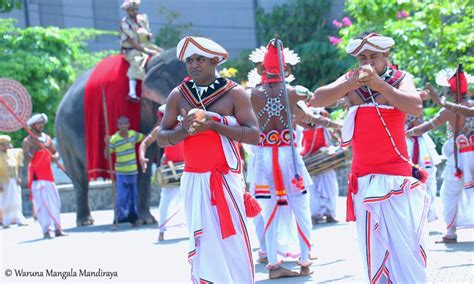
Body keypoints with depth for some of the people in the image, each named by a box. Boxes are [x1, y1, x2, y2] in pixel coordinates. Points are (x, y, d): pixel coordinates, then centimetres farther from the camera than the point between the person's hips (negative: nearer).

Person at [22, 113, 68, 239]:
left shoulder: (47, 138, 12)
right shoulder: (27, 141, -5)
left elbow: (55, 152, 18)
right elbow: (27, 160, -12)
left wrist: (55, 157, -5)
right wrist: (34, 148, -24)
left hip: (48, 174, 6)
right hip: (36, 175, -6)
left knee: (54, 201, 5)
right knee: (41, 202, -12)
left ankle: (57, 229, 11)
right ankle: (46, 230, -16)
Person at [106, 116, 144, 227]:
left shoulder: (133, 134, 1)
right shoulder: (114, 139, -12)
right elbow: (107, 155, -12)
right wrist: (107, 144, -28)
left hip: (133, 171, 4)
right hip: (121, 173, -4)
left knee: (134, 197, 9)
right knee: (122, 197, -8)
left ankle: (133, 219, 18)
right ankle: (118, 219, -4)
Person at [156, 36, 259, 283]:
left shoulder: (234, 93, -2)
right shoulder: (178, 96, 7)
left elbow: (254, 135, -9)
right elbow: (161, 139, 8)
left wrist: (213, 124, -17)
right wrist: (184, 130, -14)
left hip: (226, 179, -3)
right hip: (193, 180, 3)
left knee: (232, 240, -7)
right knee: (202, 242, 1)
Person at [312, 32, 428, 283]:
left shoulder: (400, 78, 0)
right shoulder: (351, 80, 7)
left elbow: (415, 106, -20)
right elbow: (316, 100, -7)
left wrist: (380, 85, -30)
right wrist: (351, 83, -21)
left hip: (397, 178, -3)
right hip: (363, 180, 3)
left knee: (405, 245, -9)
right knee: (374, 248, 3)